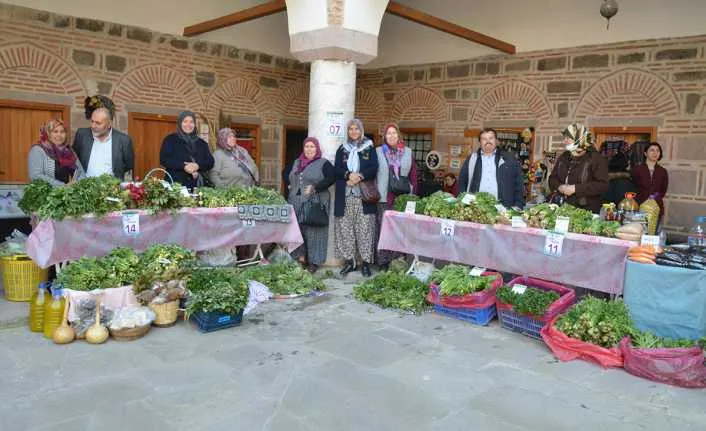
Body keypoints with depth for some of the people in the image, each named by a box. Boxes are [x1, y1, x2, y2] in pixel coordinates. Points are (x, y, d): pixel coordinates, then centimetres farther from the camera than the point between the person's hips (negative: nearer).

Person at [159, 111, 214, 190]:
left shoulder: (202, 143, 18)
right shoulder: (170, 139, 7)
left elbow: (210, 162, 9)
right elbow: (164, 159, -5)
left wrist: (198, 166, -12)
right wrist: (184, 166, -17)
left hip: (197, 185, 3)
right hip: (176, 184, -3)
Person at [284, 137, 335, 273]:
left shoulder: (324, 163, -1)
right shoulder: (296, 162, 17)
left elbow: (331, 177, -14)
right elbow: (286, 172, 33)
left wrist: (315, 188, -20)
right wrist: (290, 185, 15)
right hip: (296, 203, 6)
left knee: (313, 231, -3)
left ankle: (314, 261, 4)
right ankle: (301, 258, 16)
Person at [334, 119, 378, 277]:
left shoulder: (369, 148, 9)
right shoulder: (342, 149, 14)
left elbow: (374, 169, -1)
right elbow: (336, 169, 4)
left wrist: (360, 177, -16)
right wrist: (348, 175, -15)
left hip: (364, 195, -2)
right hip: (345, 196, 2)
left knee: (364, 229, -4)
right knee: (345, 228, 1)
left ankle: (366, 262, 1)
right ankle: (349, 261, 9)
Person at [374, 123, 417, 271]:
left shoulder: (407, 152, 11)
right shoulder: (378, 152, 6)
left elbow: (413, 175, 10)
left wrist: (413, 195, 5)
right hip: (384, 198, -1)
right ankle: (383, 262, 5)